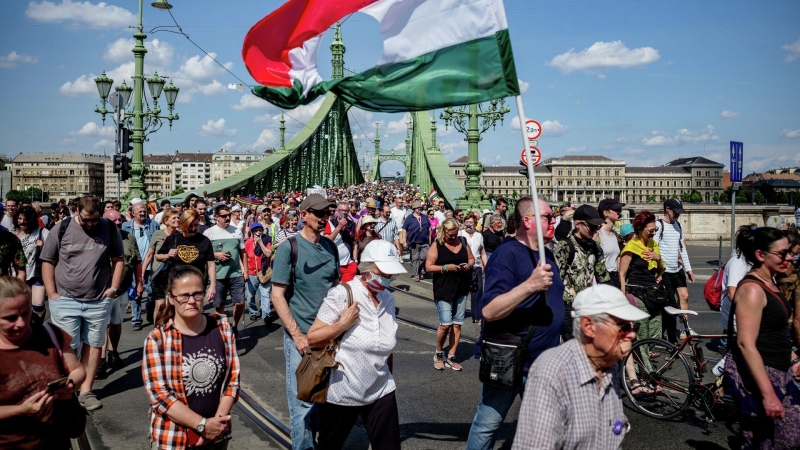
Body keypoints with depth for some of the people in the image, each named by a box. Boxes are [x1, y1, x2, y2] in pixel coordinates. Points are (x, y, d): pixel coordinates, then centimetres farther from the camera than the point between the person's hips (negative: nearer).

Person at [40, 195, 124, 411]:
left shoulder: (109, 229, 0)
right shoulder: (62, 229, -3)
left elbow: (118, 259, 7)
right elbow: (48, 262, 1)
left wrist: (114, 288, -2)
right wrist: (52, 294, -4)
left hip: (99, 301, 1)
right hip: (65, 300, -1)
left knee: (93, 345, 8)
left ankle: (86, 391, 19)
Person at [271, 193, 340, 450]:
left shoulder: (330, 247, 6)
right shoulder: (289, 248, -9)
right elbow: (277, 295, -11)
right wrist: (298, 335, -15)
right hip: (302, 336, -5)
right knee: (303, 402, 2)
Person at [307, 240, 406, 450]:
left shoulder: (388, 299, 2)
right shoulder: (341, 295, -15)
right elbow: (312, 339, -13)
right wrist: (343, 323, -24)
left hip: (381, 393, 4)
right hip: (341, 393, -4)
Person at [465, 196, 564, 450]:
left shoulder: (546, 254, 8)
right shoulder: (507, 253, -17)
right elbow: (489, 311, -27)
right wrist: (530, 285, -35)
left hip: (545, 362, 8)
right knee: (487, 425, 8)